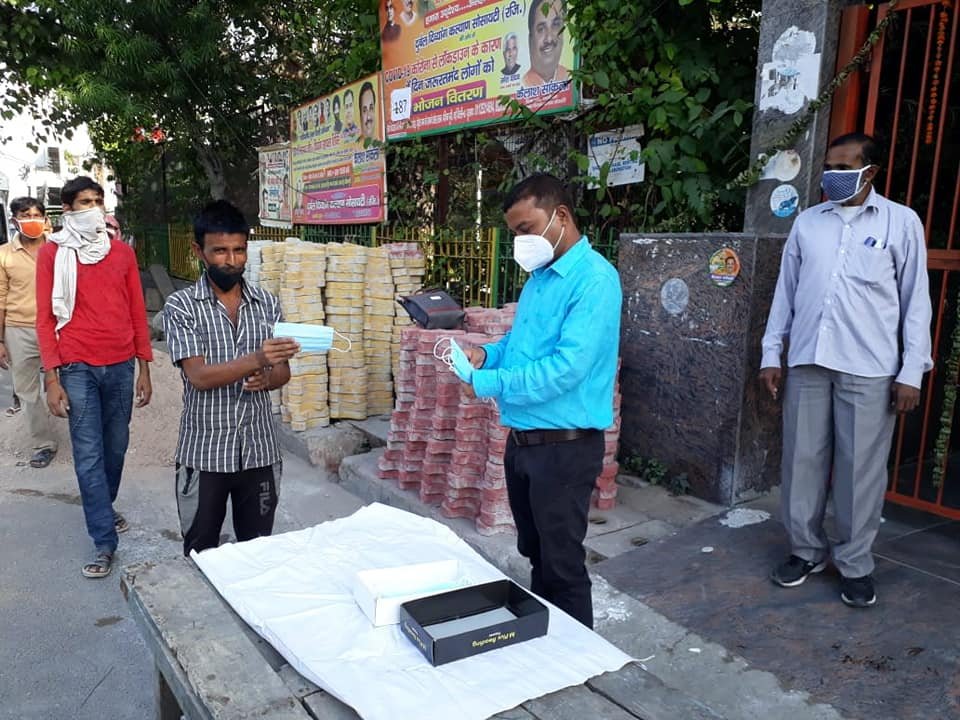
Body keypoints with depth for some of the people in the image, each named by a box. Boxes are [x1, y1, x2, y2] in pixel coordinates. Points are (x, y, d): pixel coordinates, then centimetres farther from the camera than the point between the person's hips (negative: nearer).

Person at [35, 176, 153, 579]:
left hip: (121, 366, 3)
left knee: (116, 447, 13)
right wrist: (52, 379, -7)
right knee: (89, 455, -2)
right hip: (78, 368, -3)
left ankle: (104, 509, 36)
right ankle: (104, 542, 5)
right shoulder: (52, 254, 0)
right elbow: (45, 318, -1)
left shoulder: (122, 252, 8)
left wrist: (144, 368, 7)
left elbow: (137, 312, 9)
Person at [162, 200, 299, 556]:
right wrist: (255, 360, -33)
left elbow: (282, 371, 7)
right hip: (204, 452, -2)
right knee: (200, 555, 13)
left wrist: (266, 379, -16)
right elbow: (199, 376, -18)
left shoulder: (267, 303, 3)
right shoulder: (181, 306, -7)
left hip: (259, 448, 3)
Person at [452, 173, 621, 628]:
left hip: (564, 446, -9)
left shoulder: (594, 278, -18)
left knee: (562, 565, 6)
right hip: (522, 440, 9)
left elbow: (568, 365, -27)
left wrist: (491, 383, -19)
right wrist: (488, 354, 1)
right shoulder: (539, 274, 10)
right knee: (534, 553, 22)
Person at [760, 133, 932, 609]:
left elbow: (916, 300, 2)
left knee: (861, 468, 4)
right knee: (802, 460, 8)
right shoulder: (807, 222, 11)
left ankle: (855, 563, 19)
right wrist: (771, 354, 8)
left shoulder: (901, 222, 3)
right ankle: (806, 549, 25)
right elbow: (785, 290, 13)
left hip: (869, 369, -3)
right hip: (807, 362, 3)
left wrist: (911, 371, -4)